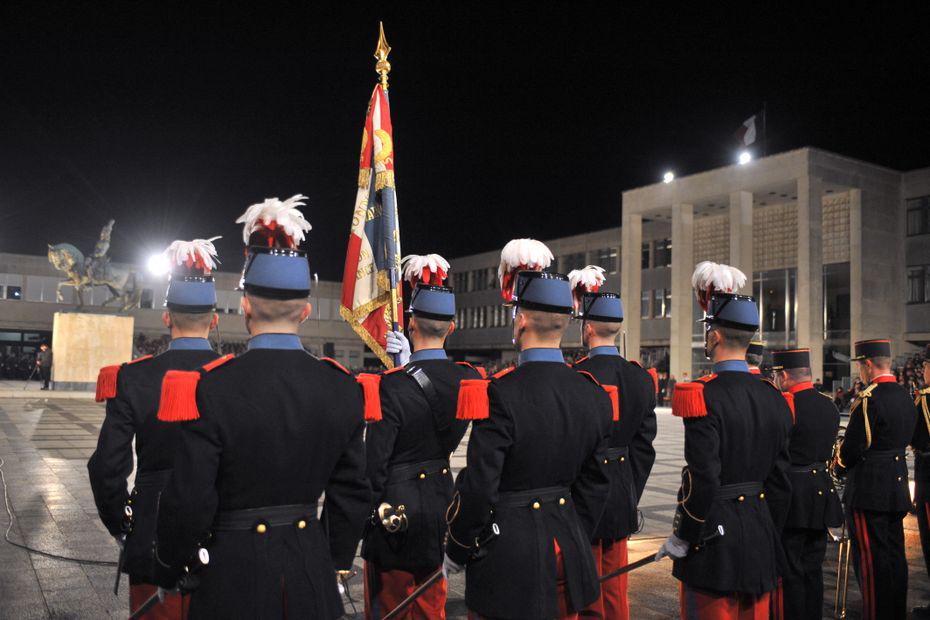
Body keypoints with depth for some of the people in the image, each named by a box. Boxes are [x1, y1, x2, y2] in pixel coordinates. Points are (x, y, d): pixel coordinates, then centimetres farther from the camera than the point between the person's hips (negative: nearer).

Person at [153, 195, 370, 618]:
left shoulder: (212, 389, -18)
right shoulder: (342, 388, -6)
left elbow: (188, 502, -14)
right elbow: (352, 493, 2)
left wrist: (170, 571, 5)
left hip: (233, 575, -3)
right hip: (311, 573, 4)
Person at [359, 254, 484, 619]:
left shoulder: (391, 386, -23)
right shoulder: (470, 378, -7)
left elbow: (374, 461, -19)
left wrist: (364, 516, -5)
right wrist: (408, 359, 18)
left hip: (397, 508, -5)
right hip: (442, 499, 6)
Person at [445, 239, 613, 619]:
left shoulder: (499, 395, -21)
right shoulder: (595, 395, -2)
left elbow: (478, 488, -18)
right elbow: (596, 484, 6)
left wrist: (456, 553, -2)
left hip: (507, 560, -6)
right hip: (568, 553, 6)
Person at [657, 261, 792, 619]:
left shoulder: (705, 396, -19)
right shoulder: (773, 398, 4)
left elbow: (702, 480, -21)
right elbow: (780, 479, 8)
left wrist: (681, 538, -9)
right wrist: (769, 535, 19)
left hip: (714, 537, -7)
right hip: (760, 538, 7)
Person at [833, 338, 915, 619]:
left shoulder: (869, 399, -19)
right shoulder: (905, 397, 8)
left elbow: (852, 446, -17)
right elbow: (904, 440, 17)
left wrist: (839, 467, 1)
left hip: (868, 491, -9)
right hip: (898, 489, 9)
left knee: (871, 559, -1)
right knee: (895, 555, 17)